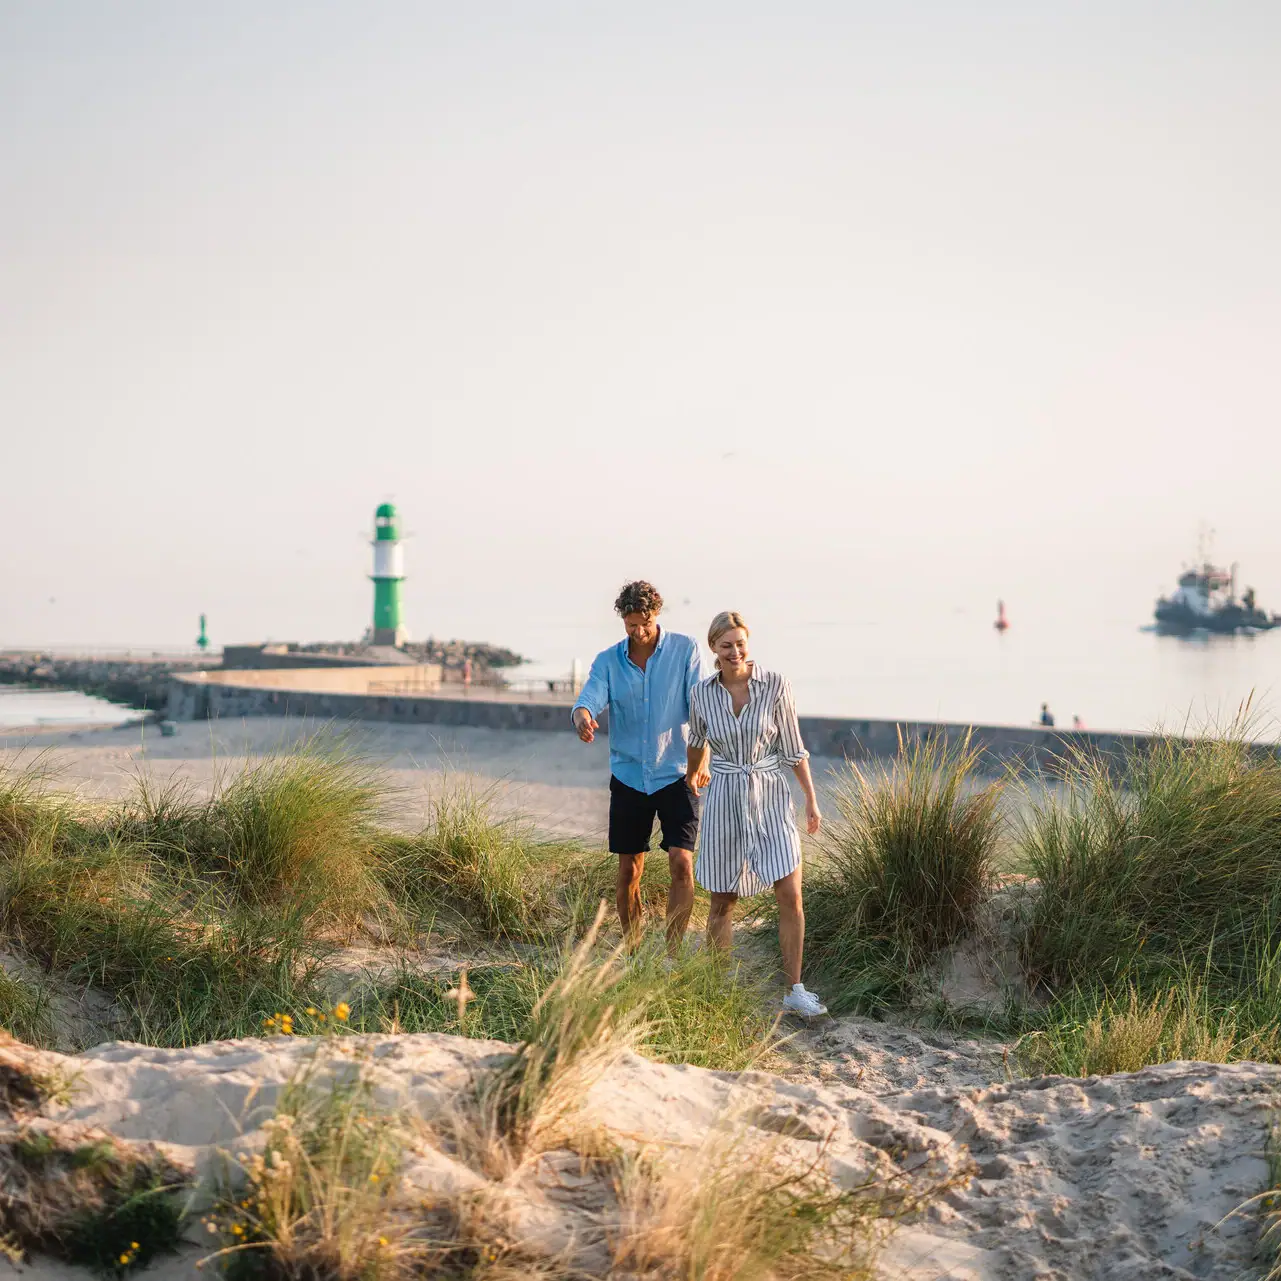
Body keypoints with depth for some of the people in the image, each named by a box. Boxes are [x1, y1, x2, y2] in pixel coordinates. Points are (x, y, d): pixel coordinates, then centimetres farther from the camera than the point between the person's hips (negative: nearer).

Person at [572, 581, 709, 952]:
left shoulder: (685, 650, -4)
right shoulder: (608, 661, 2)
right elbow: (589, 698, -13)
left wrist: (701, 759, -26)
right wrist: (582, 716, -39)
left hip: (676, 775, -2)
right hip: (628, 778, 2)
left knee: (682, 863, -14)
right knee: (628, 870, 7)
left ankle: (672, 955, -9)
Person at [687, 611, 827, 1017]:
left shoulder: (775, 685, -8)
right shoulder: (702, 694, -2)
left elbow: (793, 746, -1)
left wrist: (812, 799, -1)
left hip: (771, 799, -1)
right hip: (725, 801, 1)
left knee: (790, 896, -7)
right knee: (722, 903, 7)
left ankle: (794, 991, 4)